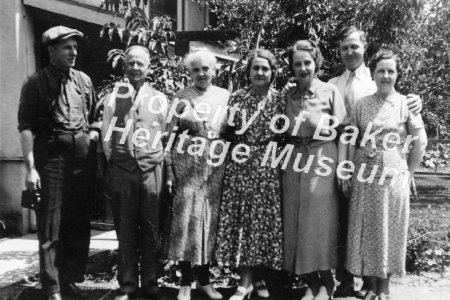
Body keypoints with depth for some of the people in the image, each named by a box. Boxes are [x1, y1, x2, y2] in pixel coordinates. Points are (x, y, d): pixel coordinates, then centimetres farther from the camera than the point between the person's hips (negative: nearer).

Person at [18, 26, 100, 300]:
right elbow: (26, 126, -7)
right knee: (51, 226, 0)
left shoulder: (84, 80, 12)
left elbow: (95, 117, 22)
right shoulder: (36, 83, -2)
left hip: (83, 157, 5)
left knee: (79, 223, 10)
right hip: (52, 157, -4)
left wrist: (94, 132, 2)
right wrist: (31, 168, -15)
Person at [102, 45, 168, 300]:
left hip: (151, 170, 0)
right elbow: (106, 136, 8)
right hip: (121, 169, 0)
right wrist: (108, 169, 3)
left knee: (151, 230, 4)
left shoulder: (159, 99, 10)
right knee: (125, 229, 6)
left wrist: (168, 172, 8)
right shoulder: (114, 96, 8)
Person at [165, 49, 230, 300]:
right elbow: (171, 134, 1)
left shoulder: (225, 96, 8)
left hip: (216, 167, 2)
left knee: (210, 221, 7)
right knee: (186, 220, -2)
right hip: (187, 165, -2)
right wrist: (169, 171, -5)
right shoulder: (182, 97, 3)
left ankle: (205, 279, 20)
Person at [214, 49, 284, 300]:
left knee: (262, 219, 1)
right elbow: (228, 131, 9)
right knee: (241, 219, 1)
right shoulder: (237, 97, 8)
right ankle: (252, 278, 13)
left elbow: (284, 135, 3)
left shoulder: (278, 99, 3)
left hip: (266, 166, -1)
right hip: (239, 165, 2)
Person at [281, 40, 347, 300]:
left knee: (321, 220, 0)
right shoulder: (288, 96, 10)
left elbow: (342, 131, -3)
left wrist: (341, 166, -9)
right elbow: (284, 132, 12)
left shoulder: (330, 91, -1)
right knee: (296, 221, 5)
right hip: (294, 161, 4)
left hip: (322, 159, -4)